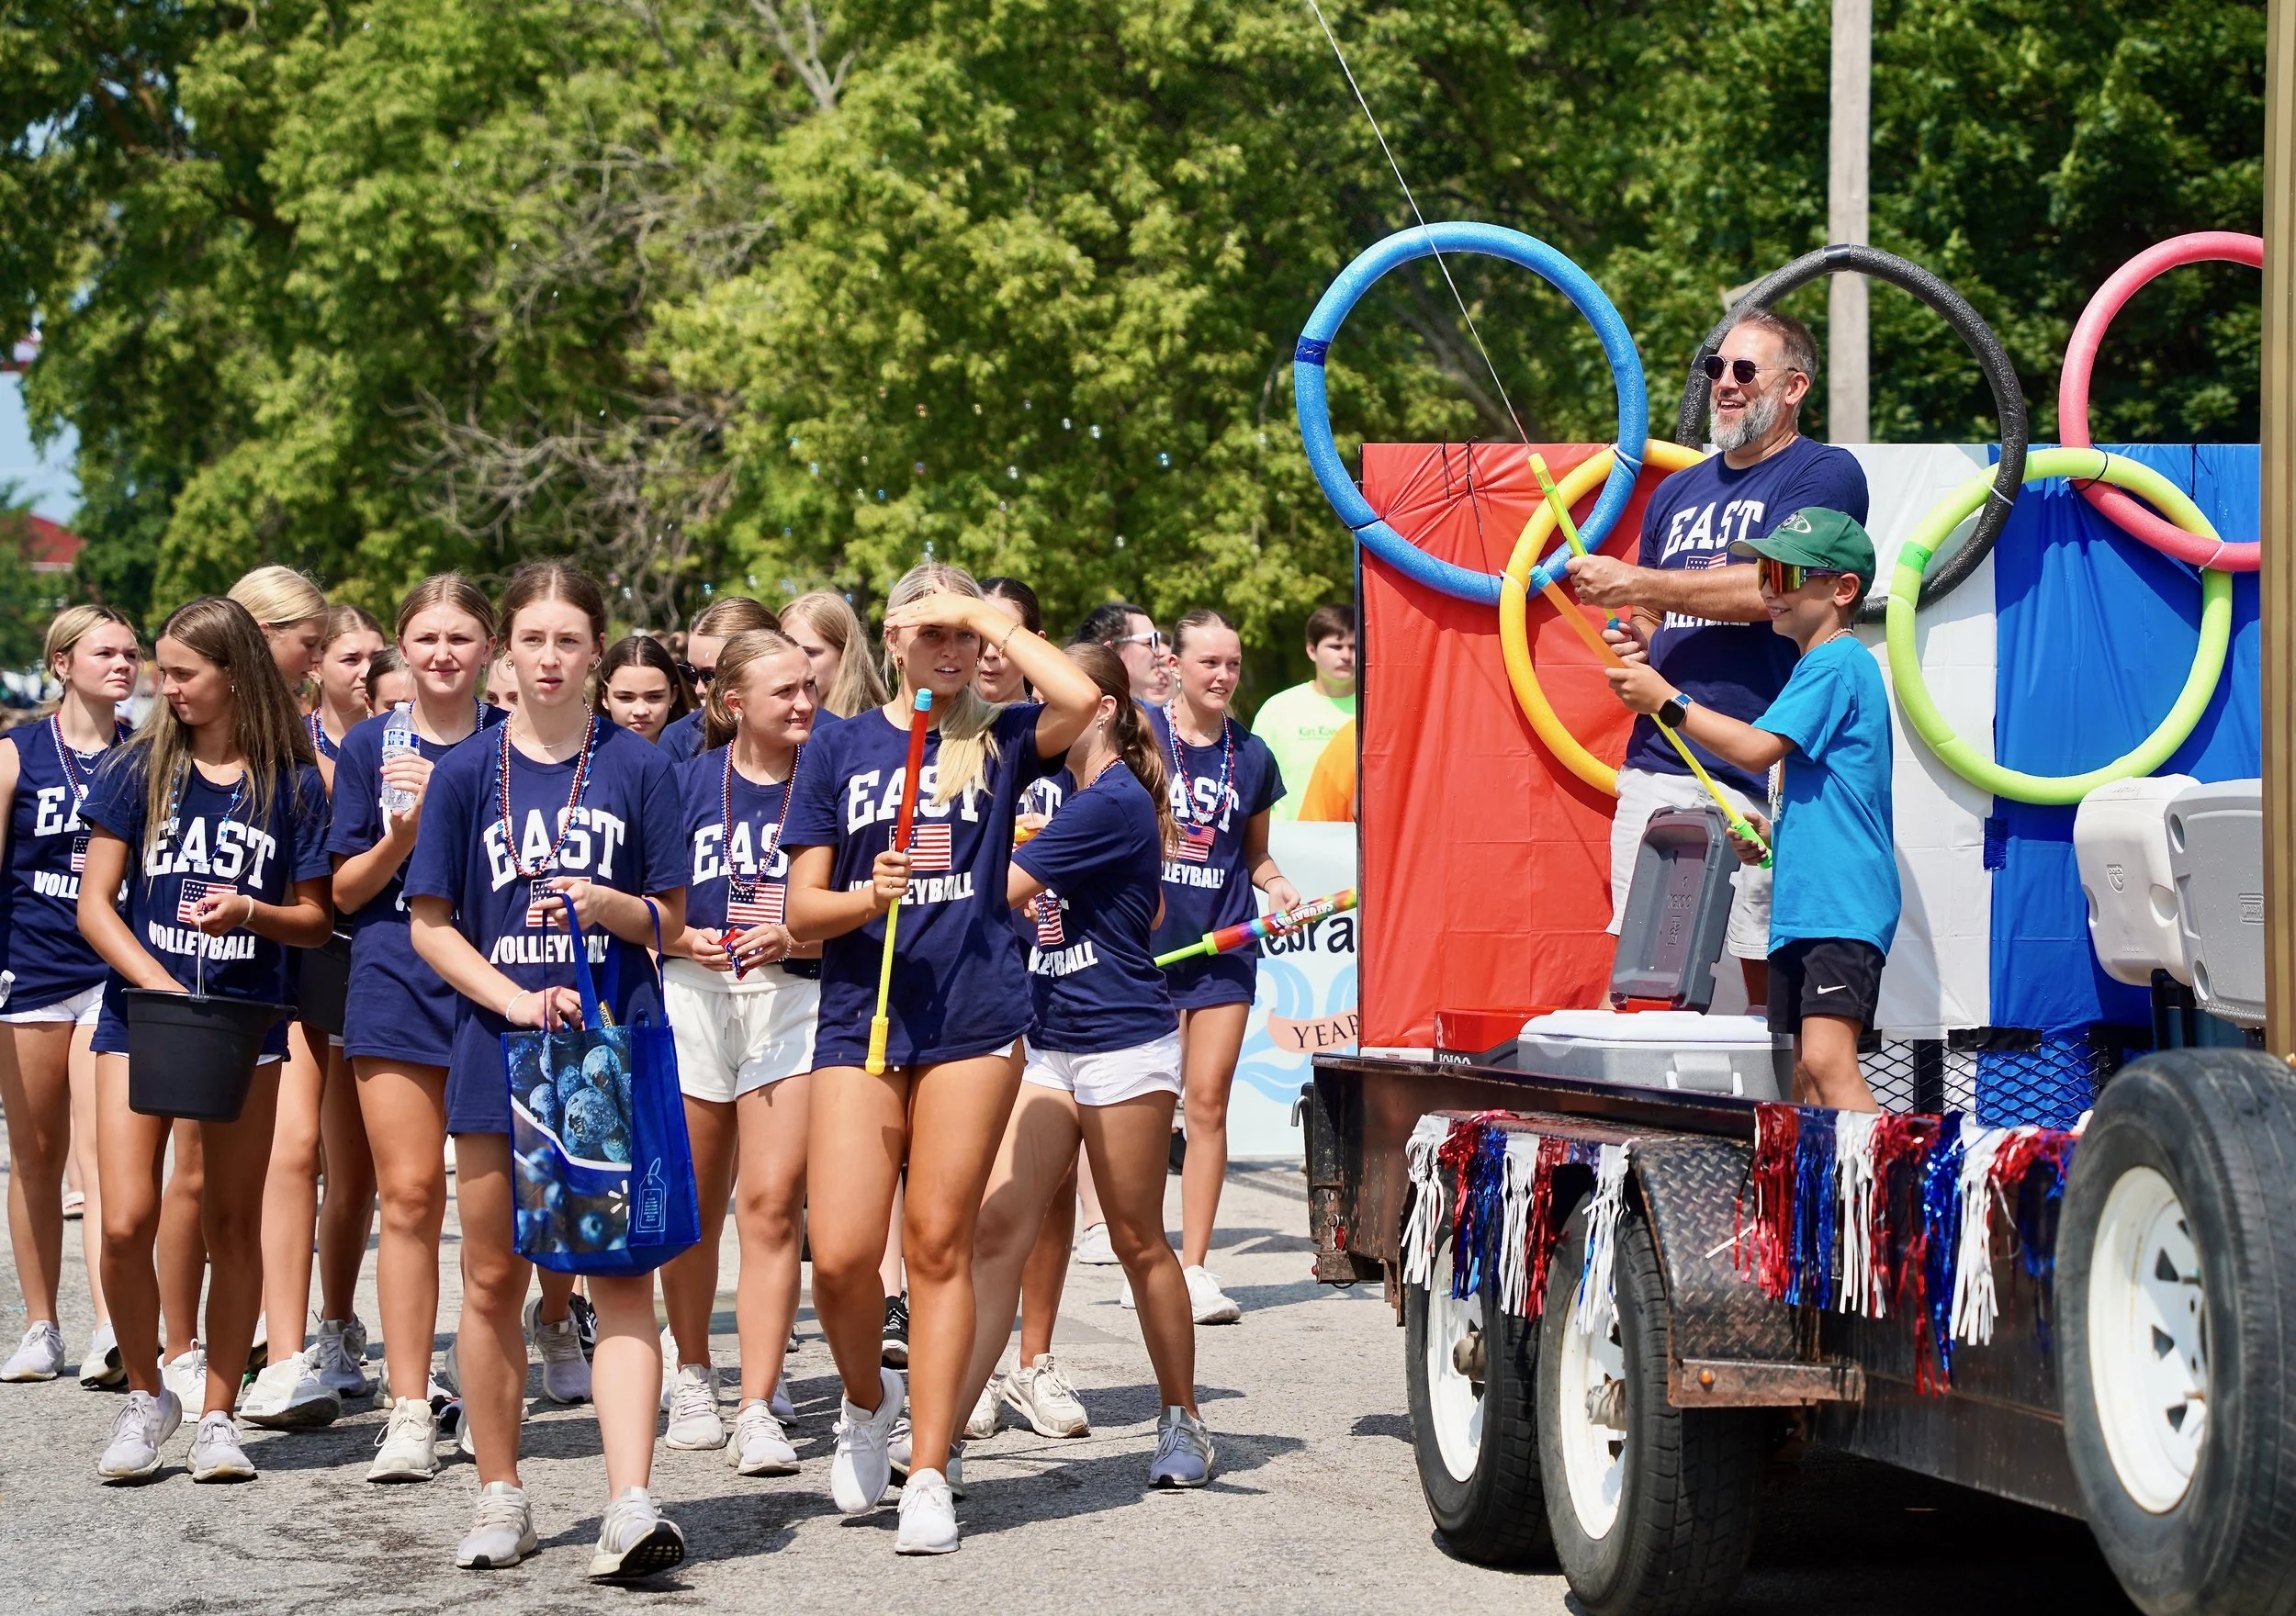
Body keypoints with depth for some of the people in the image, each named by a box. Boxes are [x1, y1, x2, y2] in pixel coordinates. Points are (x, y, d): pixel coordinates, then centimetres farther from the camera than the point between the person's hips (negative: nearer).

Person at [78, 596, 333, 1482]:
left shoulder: (293, 784, 1)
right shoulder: (141, 767, 1)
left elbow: (314, 920, 6)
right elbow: (94, 904, 0)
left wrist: (248, 913, -16)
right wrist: (160, 985, -14)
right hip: (138, 1011, 0)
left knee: (234, 1224, 4)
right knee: (128, 1222, -10)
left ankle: (217, 1415, 16)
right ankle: (146, 1396, 11)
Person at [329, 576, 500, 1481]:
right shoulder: (371, 745, 6)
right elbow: (346, 891, 6)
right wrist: (402, 834, -13)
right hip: (394, 985, 0)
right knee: (408, 1195, -3)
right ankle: (409, 1412, -1)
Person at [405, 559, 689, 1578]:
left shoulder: (637, 768, 3)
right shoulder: (467, 773, 4)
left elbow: (672, 921, 6)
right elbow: (431, 925, 4)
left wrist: (610, 905, -15)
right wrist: (513, 996, -12)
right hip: (497, 1046, 1)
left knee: (621, 1275, -9)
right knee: (493, 1279, 7)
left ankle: (630, 1507, -16)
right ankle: (500, 1498, 20)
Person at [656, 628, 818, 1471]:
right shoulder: (688, 782, 3)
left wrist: (798, 935, -16)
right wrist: (686, 940, -11)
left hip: (795, 998, -2)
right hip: (693, 993, 2)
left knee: (772, 1203, -11)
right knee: (694, 1203, 11)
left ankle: (757, 1411, -10)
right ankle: (693, 1378, 30)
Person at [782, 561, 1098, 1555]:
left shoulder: (998, 740, 7)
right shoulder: (843, 747, 9)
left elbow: (1079, 699, -17)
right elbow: (803, 911, 7)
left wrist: (988, 618, -7)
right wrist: (866, 896, -14)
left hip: (974, 1018, -1)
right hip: (860, 1017, 1)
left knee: (938, 1244, 0)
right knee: (841, 1254, -9)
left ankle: (928, 1476, 7)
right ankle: (866, 1400, 21)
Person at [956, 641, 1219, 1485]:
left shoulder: (1114, 800, -15)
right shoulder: (1075, 795, 14)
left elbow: (1000, 891, -19)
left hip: (1124, 1046, -8)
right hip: (1050, 1046, 8)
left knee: (1138, 1240, 3)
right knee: (998, 1226, -5)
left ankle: (1183, 1422, 18)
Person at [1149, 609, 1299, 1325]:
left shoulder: (1252, 755, 8)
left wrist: (1276, 884, -2)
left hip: (1224, 946, 2)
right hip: (1148, 943, -2)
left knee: (1208, 1104, 1)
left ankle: (1195, 1266, 6)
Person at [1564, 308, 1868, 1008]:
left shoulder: (1824, 474, -1)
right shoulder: (1678, 492, 21)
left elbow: (1769, 590, -14)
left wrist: (1634, 584, -9)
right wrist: (1634, 639, 3)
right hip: (1657, 761, 6)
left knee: (1772, 969, -5)